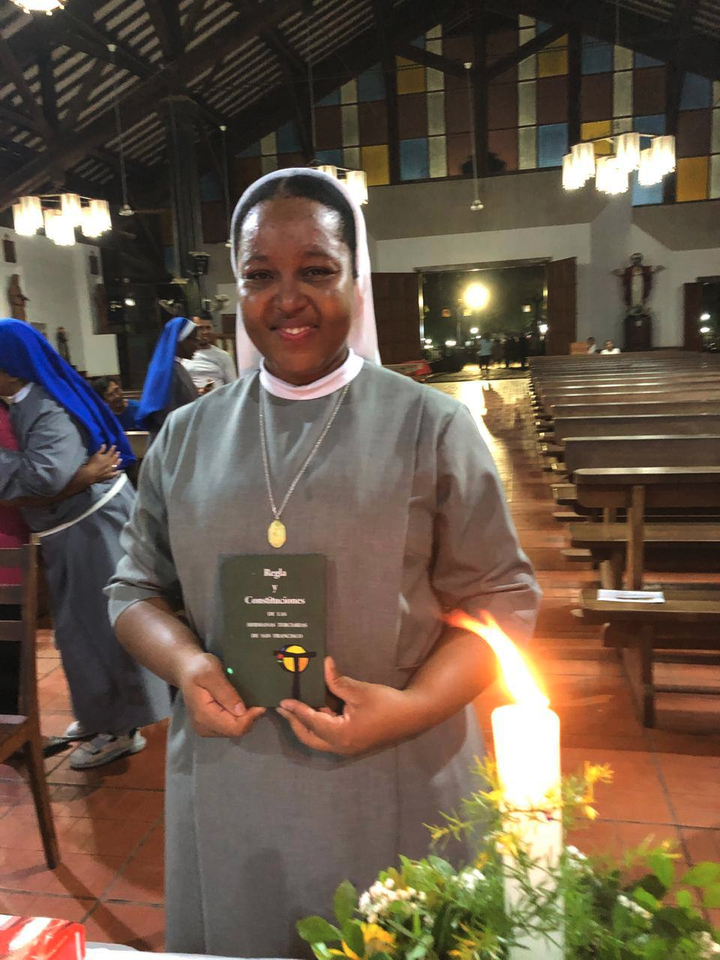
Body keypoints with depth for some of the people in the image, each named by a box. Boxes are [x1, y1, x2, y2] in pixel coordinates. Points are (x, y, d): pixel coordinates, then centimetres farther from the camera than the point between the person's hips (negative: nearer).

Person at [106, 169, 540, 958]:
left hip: (395, 788, -2)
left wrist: (411, 706, -19)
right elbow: (136, 588, 9)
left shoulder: (432, 427, -7)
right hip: (228, 789, 3)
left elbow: (501, 599, -5)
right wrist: (185, 662, -11)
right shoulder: (186, 436, 3)